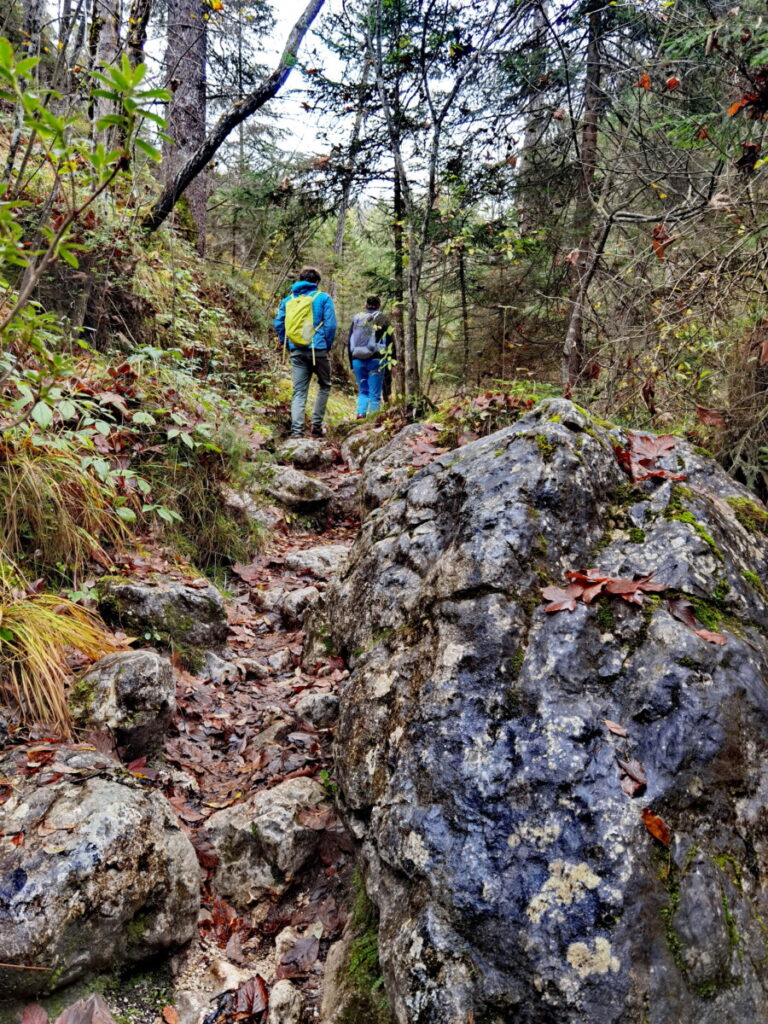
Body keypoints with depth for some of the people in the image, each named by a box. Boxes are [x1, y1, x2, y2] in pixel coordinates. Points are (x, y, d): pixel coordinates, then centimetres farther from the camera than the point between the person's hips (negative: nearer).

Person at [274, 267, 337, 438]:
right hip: (318, 350, -3)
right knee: (324, 386, 16)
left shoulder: (288, 299, 11)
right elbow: (331, 324, -7)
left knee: (298, 392, 4)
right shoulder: (323, 298, -1)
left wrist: (288, 345, 14)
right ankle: (316, 425, 10)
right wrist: (328, 347, 3)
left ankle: (296, 431, -7)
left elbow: (278, 323, 7)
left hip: (296, 352, 3)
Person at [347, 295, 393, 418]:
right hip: (376, 360, -3)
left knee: (362, 391, 15)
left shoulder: (356, 318, 10)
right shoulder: (382, 319, 1)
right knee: (375, 394, 1)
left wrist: (352, 363, 16)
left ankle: (360, 413, -7)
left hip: (357, 360, 3)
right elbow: (390, 342, -1)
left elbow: (349, 343, 12)